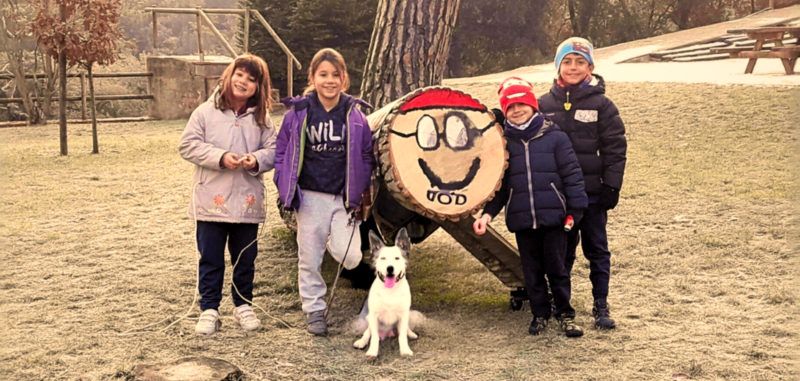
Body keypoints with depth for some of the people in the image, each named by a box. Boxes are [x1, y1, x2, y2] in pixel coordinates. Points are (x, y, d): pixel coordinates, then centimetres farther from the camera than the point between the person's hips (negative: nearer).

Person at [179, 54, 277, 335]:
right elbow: (188, 145, -5)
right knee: (211, 259, 6)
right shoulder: (206, 112, -2)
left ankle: (243, 305, 28)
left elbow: (273, 150, 5)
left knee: (245, 258, 13)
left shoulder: (261, 118, 5)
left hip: (248, 201, 2)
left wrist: (257, 159, -16)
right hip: (212, 200, -2)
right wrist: (220, 157, -17)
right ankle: (209, 309, 15)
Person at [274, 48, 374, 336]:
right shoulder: (298, 112, -2)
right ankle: (314, 310, 24)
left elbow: (366, 157, 8)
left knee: (349, 258, -10)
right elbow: (282, 153, 4)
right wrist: (285, 188, -3)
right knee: (310, 258, 7)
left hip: (344, 198, 0)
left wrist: (360, 193, 3)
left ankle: (335, 240, 24)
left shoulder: (355, 115, 0)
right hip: (310, 197, 0)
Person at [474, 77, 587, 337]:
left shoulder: (555, 137, -3)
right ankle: (540, 313, 27)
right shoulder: (502, 142, 4)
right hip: (521, 220, 2)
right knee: (532, 270, 11)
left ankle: (564, 313, 23)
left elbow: (571, 175, -2)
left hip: (553, 216, -2)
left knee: (557, 268, 7)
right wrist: (488, 213, -4)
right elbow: (497, 184, 7)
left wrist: (575, 210, -5)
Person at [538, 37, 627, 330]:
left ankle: (601, 306, 16)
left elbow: (615, 148, -3)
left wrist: (611, 186, -8)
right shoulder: (545, 104, 4)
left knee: (597, 249, 6)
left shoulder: (601, 105, -3)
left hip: (592, 192, -2)